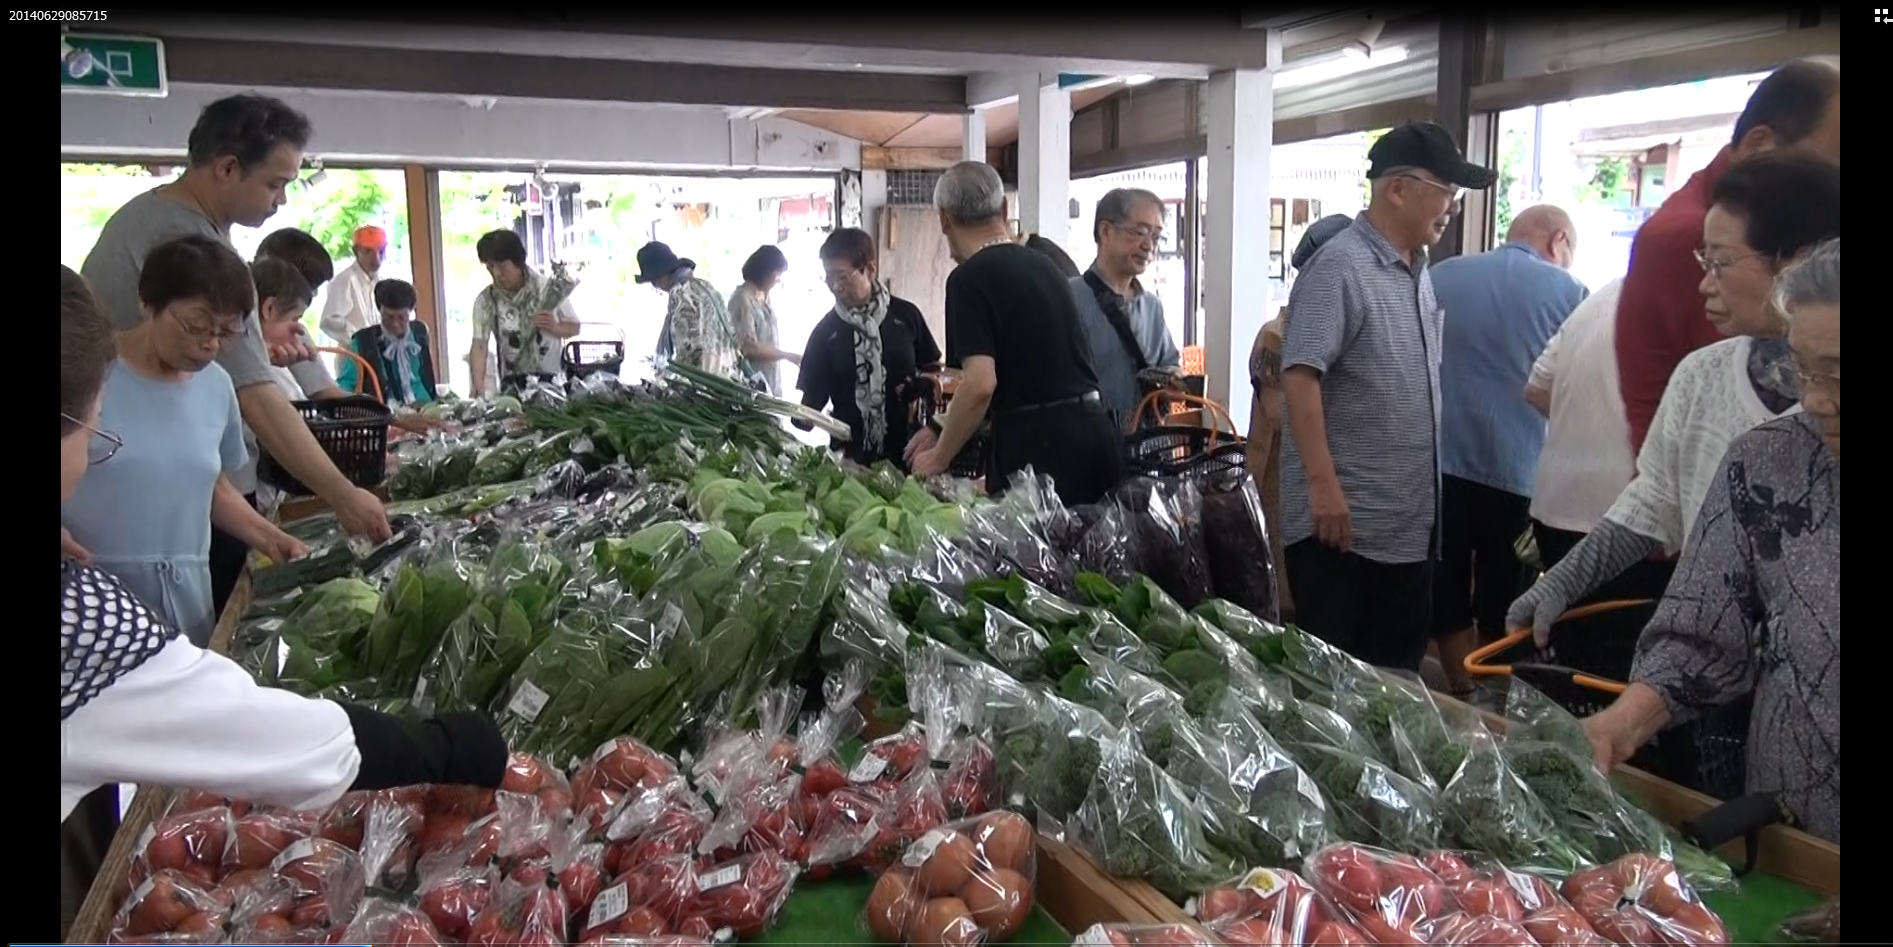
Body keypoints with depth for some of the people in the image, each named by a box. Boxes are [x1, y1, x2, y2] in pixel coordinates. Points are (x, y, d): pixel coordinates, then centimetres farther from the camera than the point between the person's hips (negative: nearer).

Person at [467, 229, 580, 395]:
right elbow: (479, 345, -11)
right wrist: (478, 384, -27)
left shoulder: (550, 288, -6)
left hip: (552, 381, -1)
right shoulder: (485, 300, -4)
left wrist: (554, 328, -17)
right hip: (513, 385, 1)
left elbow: (574, 327, 4)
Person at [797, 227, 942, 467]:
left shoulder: (906, 315, 1)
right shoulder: (826, 330, 2)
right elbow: (813, 397, 2)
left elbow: (932, 367, 12)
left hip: (905, 450, 0)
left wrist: (921, 386, -8)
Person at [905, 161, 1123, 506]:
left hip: (1037, 442, -7)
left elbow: (980, 384, -19)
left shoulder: (969, 279, -8)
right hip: (1095, 427, 8)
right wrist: (943, 430, 29)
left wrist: (938, 458, -5)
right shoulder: (1045, 265, 16)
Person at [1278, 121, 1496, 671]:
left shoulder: (1419, 272, 13)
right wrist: (1323, 485, -26)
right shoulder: (1340, 267, -14)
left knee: (1397, 676, 16)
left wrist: (1426, 493, 20)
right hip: (1344, 521, -8)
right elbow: (1300, 377, -22)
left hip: (1410, 523, 9)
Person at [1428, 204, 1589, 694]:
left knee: (1446, 598, 12)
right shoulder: (1568, 293, 1)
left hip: (1440, 463, 2)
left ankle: (1464, 697, 16)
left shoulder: (1439, 276, 9)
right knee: (1502, 608, 11)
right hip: (1519, 471, -2)